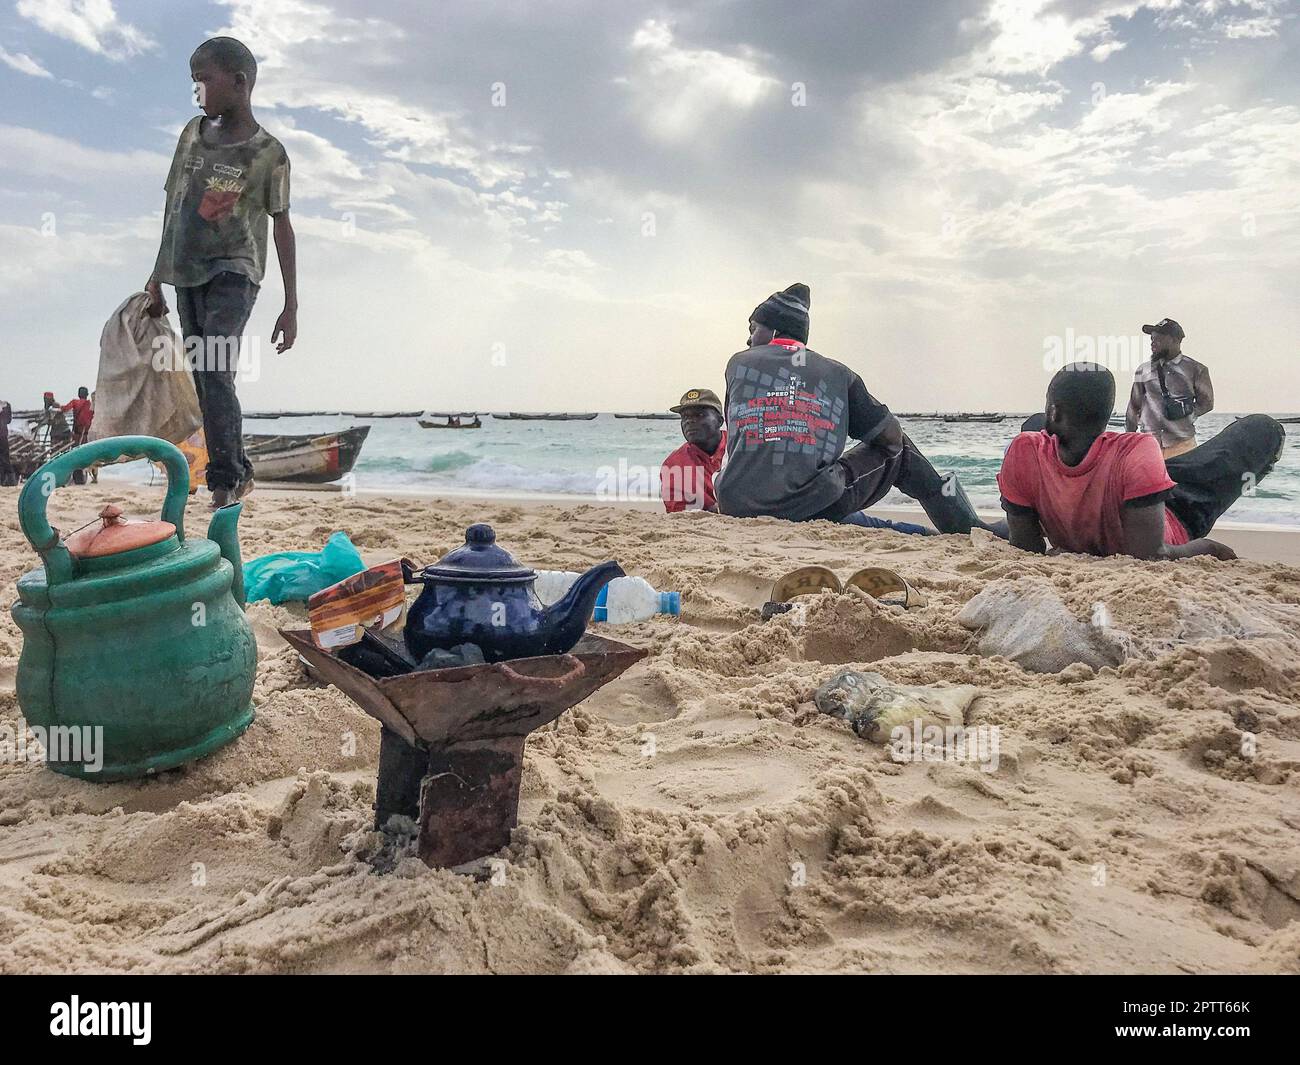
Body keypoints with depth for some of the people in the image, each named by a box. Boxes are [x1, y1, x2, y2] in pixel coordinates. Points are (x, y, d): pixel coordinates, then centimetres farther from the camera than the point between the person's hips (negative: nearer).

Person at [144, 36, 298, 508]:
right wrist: (158, 276, 19)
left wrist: (291, 306, -5)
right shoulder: (193, 132, 12)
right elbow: (172, 205, 17)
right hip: (187, 275, 6)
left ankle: (224, 484, -18)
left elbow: (282, 226, -1)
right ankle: (238, 473, 16)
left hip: (232, 274, -6)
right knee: (205, 381, 6)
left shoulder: (268, 153, -4)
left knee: (216, 375, -20)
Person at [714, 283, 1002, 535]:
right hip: (816, 508, 0)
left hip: (738, 507, 1)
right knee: (897, 449, 24)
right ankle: (968, 527, 30)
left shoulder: (738, 362, 10)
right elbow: (890, 436, 12)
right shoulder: (837, 374, 9)